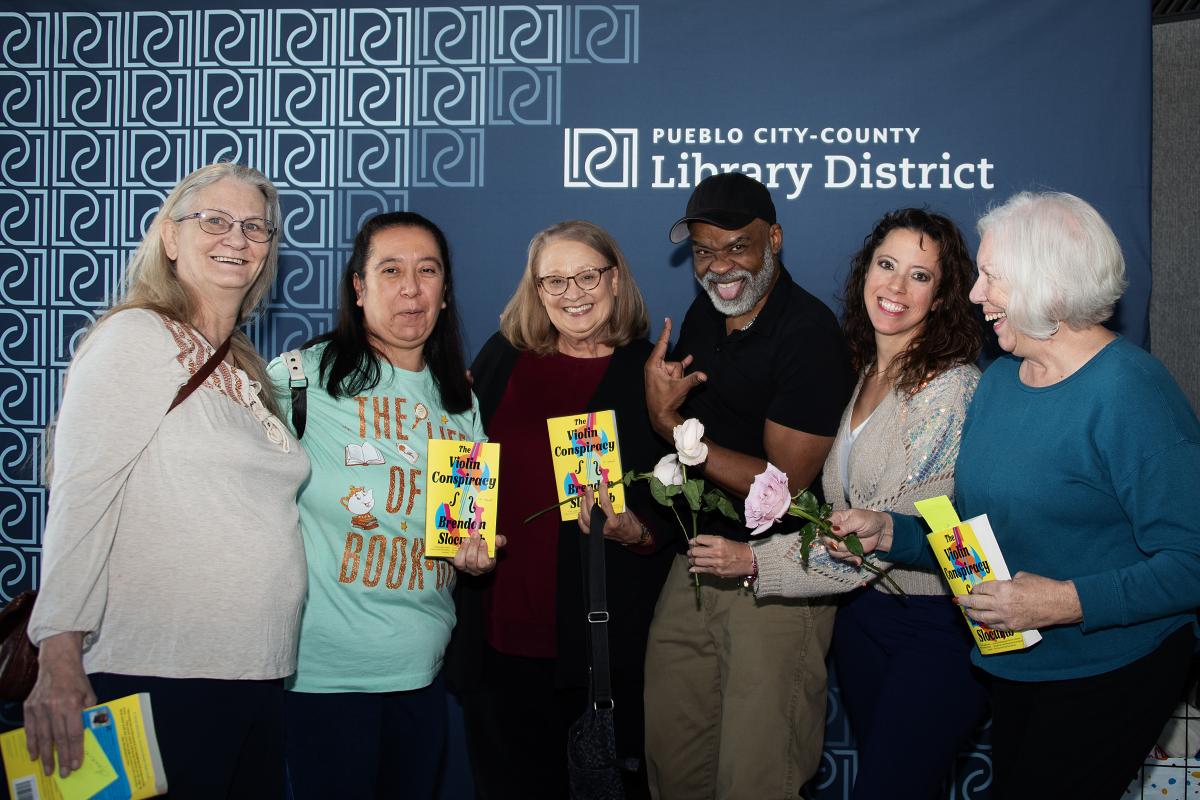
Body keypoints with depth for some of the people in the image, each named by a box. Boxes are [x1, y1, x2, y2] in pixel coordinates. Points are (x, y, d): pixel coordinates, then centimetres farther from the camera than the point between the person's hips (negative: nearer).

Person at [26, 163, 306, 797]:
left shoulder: (244, 367, 17)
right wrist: (58, 660, -22)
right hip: (158, 676, -8)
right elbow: (80, 496, -16)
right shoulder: (137, 337, -7)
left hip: (255, 675, 8)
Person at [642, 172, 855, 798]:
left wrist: (674, 429, -16)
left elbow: (784, 485, -20)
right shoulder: (703, 315, 7)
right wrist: (659, 409, -8)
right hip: (697, 558, 7)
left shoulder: (810, 336, -18)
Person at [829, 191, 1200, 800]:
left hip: (1109, 677, -7)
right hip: (1013, 668, 8)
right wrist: (887, 532, -2)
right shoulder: (998, 379, 6)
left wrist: (1067, 601, -29)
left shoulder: (1129, 391, -19)